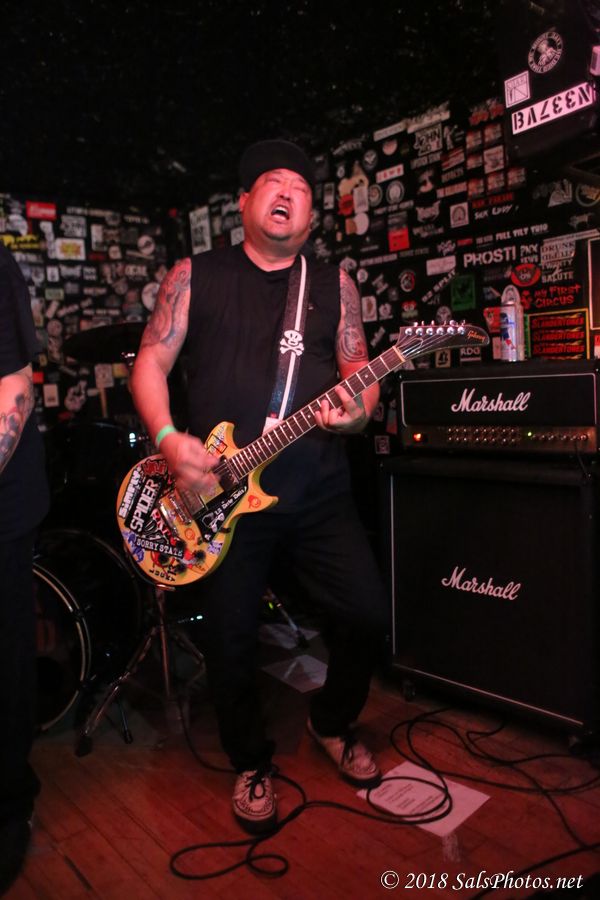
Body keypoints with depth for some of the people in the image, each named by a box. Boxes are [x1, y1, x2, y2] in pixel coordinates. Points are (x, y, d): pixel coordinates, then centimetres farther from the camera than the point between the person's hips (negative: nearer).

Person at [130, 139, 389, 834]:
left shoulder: (335, 284, 11)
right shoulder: (195, 276, 6)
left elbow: (360, 373, 9)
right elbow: (151, 362, 2)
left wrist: (357, 411, -15)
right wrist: (169, 438, -14)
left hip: (318, 491, 2)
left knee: (368, 612, -1)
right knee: (229, 639, 5)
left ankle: (332, 724, 31)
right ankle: (251, 764, 33)